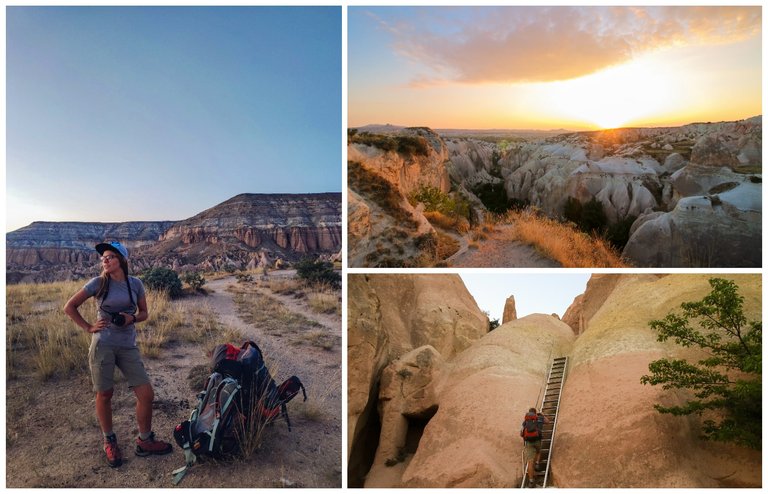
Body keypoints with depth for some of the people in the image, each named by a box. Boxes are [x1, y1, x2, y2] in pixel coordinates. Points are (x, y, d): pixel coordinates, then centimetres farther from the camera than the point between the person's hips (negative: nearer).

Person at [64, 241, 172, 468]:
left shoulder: (135, 284, 4)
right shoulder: (98, 283, -2)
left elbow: (144, 313, 13)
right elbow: (70, 307, 5)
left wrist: (132, 318, -8)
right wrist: (89, 327, -3)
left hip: (128, 346, 2)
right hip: (103, 345, -2)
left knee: (146, 394, -2)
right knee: (104, 395, 7)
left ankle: (144, 442, 17)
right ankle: (109, 441, 29)